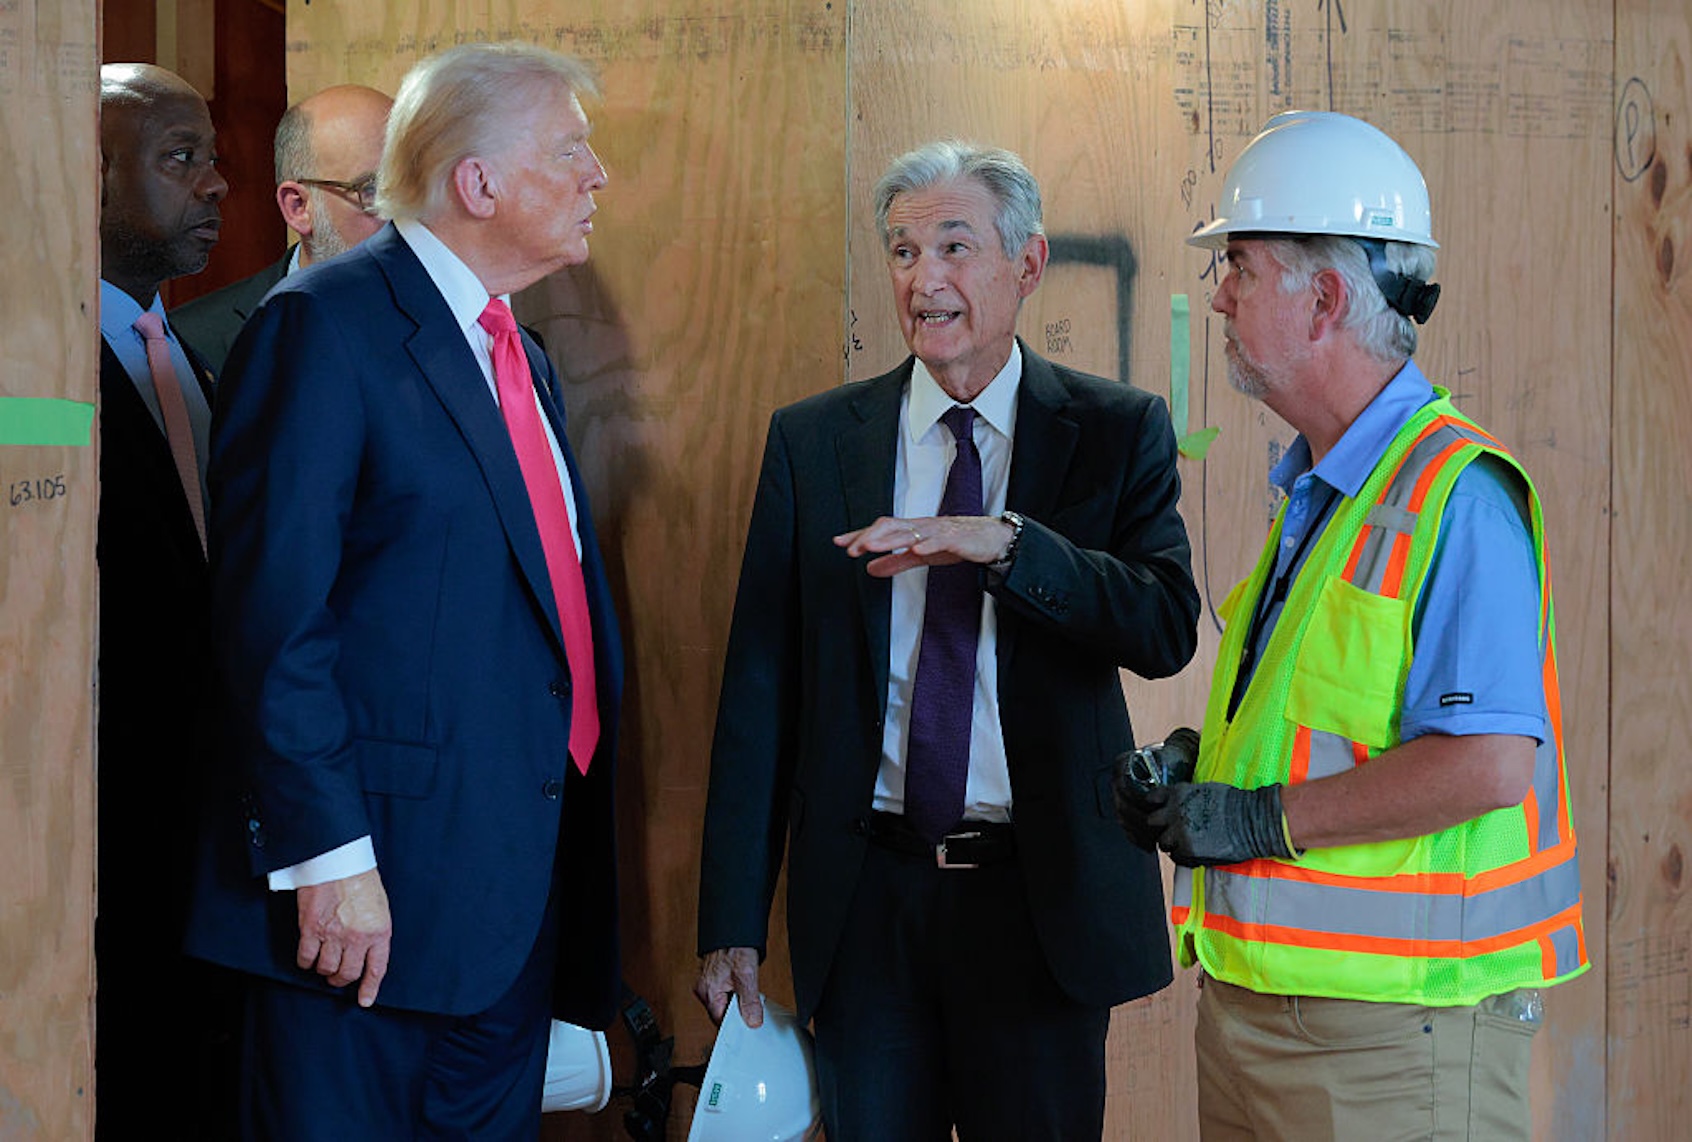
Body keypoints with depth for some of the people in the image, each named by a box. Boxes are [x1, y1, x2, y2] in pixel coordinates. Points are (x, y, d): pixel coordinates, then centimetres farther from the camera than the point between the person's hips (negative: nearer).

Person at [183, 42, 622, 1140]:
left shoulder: (521, 360, 19)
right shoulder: (324, 326, -9)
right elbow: (273, 611, -16)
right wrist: (327, 858, -21)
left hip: (523, 893, 8)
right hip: (370, 894, -8)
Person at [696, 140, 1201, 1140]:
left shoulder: (1118, 432, 1)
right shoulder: (811, 442, 4)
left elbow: (1169, 631, -12)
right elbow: (760, 687, 3)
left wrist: (1007, 542, -27)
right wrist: (735, 920, -1)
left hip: (1043, 900, -1)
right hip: (866, 898, 1)